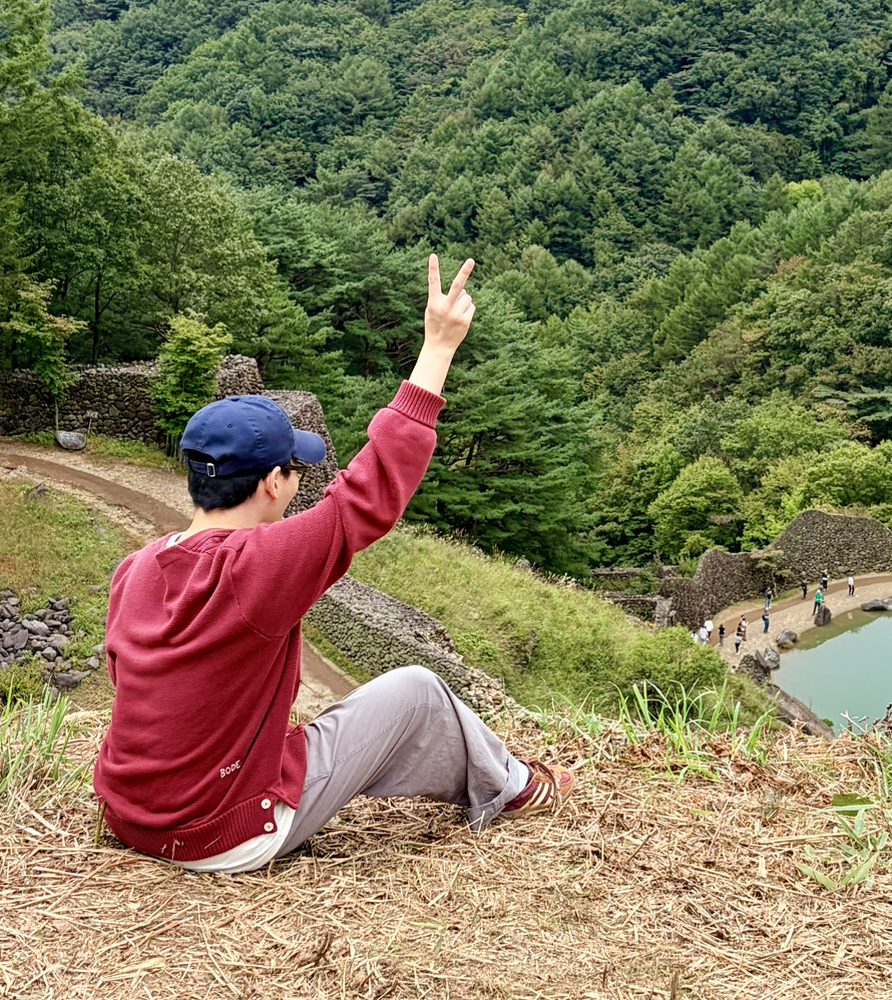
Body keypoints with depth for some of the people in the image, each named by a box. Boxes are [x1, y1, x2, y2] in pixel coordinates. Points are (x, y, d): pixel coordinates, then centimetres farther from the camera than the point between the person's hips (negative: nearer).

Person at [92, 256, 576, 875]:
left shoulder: (135, 570, -4)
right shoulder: (256, 567, -28)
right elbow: (373, 490, -24)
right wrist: (439, 346, -19)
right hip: (226, 839, -7)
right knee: (415, 690, 3)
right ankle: (509, 789, 31)